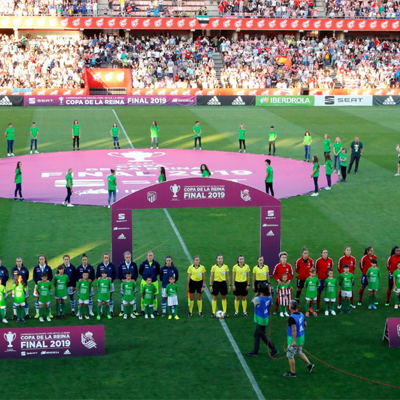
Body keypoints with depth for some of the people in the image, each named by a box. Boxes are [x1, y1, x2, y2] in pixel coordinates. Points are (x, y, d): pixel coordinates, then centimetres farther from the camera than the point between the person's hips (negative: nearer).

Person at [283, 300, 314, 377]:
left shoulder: (292, 317, -25)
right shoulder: (301, 314, 1)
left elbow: (294, 329, -31)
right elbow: (305, 324, 13)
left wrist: (293, 341, -30)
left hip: (294, 339, -8)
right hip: (301, 337, 8)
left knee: (290, 356, 5)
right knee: (299, 352, 27)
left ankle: (292, 373, 14)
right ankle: (309, 364, 24)